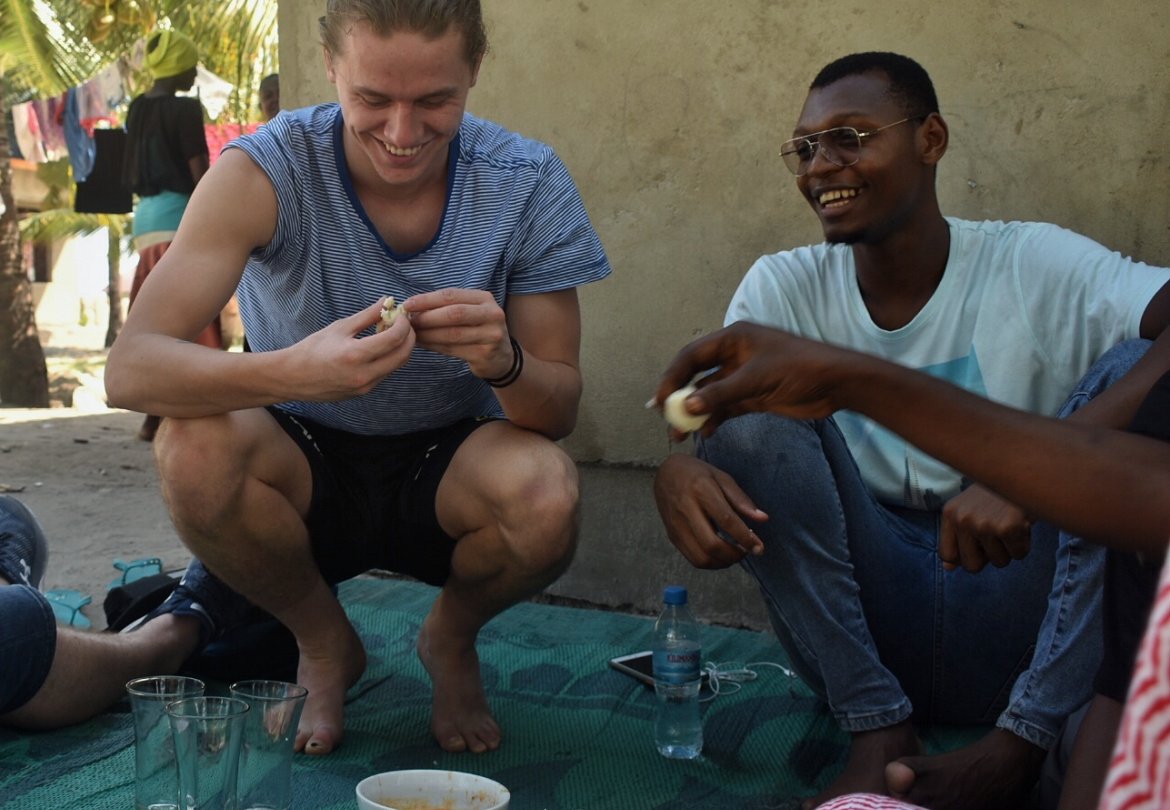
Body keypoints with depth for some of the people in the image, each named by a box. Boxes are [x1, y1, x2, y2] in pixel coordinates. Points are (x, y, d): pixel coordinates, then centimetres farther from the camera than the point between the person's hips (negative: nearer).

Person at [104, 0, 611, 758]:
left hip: (446, 474, 0)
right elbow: (129, 368, -28)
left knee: (547, 492, -32)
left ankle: (451, 640, 5)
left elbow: (560, 411, -11)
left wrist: (503, 362, -36)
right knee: (194, 447, -32)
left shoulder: (528, 183, -14)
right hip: (306, 471, 0)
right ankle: (325, 647, 1)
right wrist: (292, 371, -48)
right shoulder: (266, 171, -19)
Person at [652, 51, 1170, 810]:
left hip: (1016, 622, -1)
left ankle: (1022, 739, -21)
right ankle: (878, 728, -17)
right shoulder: (785, 289, 1)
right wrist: (678, 471, -34)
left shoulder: (1035, 266, -7)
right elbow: (706, 430, -8)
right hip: (865, 624, 1)